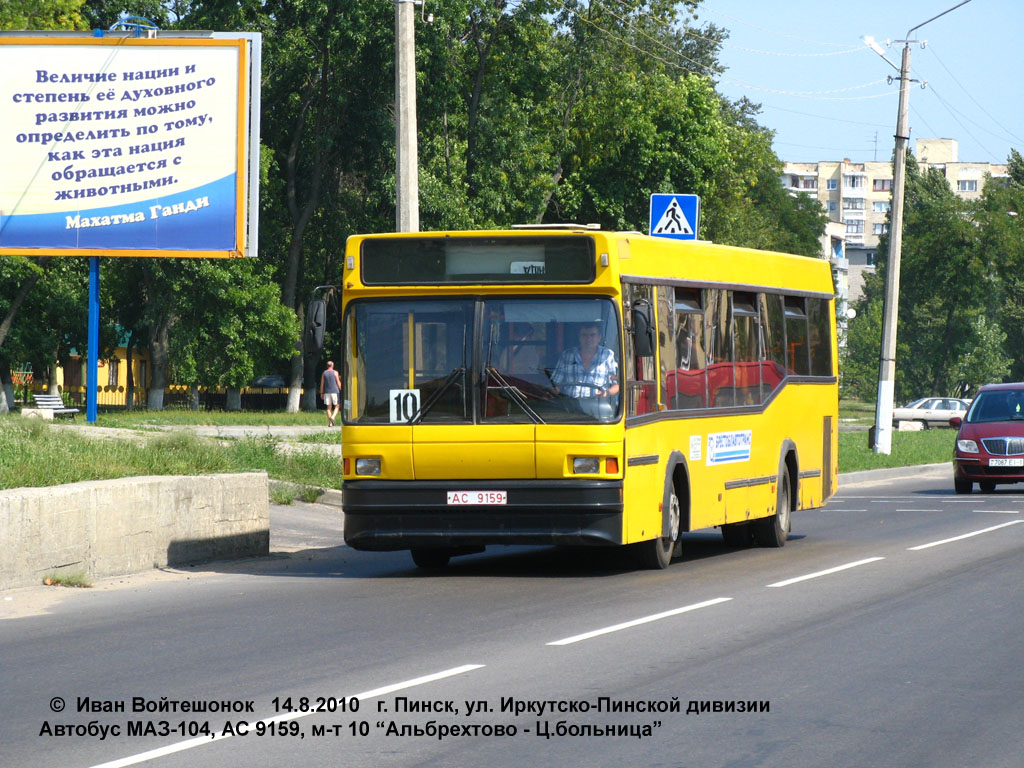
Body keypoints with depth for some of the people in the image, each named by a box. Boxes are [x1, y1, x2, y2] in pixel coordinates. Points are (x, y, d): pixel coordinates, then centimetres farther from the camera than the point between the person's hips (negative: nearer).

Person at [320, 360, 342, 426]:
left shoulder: (324, 373, 7)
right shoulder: (335, 372, -1)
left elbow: (322, 384, 6)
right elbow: (338, 383, -2)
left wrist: (321, 393, 10)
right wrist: (341, 390, 8)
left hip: (327, 392, 3)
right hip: (335, 391, -3)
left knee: (329, 407, 5)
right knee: (337, 406, 4)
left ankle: (330, 423, 1)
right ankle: (333, 417, -21)